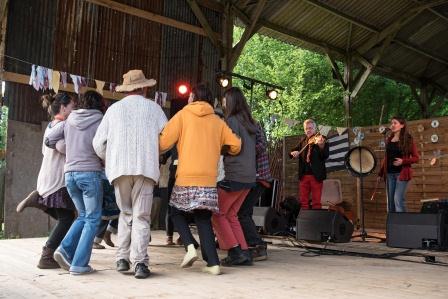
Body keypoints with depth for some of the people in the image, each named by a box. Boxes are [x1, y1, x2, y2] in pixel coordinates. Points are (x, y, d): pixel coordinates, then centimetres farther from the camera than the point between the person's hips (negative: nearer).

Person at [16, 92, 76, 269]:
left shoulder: (50, 126, 17)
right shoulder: (62, 125, -12)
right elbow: (62, 146, -29)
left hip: (46, 178, 9)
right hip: (57, 179, -9)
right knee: (66, 218, -2)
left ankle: (38, 199, 4)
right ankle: (47, 257, -3)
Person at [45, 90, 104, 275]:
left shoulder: (69, 121, 11)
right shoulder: (100, 121, -1)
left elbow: (49, 141, 14)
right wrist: (104, 162, 12)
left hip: (69, 173, 5)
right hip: (90, 172, -5)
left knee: (83, 216, 19)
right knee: (92, 219, 3)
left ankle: (65, 249, 2)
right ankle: (79, 264, -2)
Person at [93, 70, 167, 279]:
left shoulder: (114, 109, 12)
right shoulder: (153, 107, 9)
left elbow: (98, 142, 10)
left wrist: (109, 161, 27)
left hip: (120, 168, 2)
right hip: (145, 168, -2)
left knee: (125, 213, 17)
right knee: (141, 216, 2)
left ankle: (122, 258, 14)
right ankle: (140, 262, -6)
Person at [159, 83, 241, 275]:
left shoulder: (183, 115, 3)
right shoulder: (217, 121, 12)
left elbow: (164, 142, -5)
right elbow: (236, 145, 9)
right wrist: (218, 149, 28)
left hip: (186, 177, -3)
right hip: (209, 180, 3)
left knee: (177, 212, 17)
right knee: (203, 219, 9)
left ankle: (190, 246, -3)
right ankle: (213, 264, 1)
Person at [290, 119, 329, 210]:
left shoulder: (321, 139, -4)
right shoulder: (303, 141, 12)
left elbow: (326, 155, -17)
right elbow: (292, 151, 16)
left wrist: (321, 145, -36)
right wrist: (293, 153, -8)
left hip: (316, 175, -5)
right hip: (303, 175, 5)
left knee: (316, 202, 0)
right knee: (303, 201, 10)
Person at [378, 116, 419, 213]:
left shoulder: (408, 139, -3)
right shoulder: (389, 140, 12)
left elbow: (416, 158, -4)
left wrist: (403, 161, -20)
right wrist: (380, 173, 16)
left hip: (401, 173, -5)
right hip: (389, 174, 5)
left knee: (398, 200, -13)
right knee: (390, 201, 6)